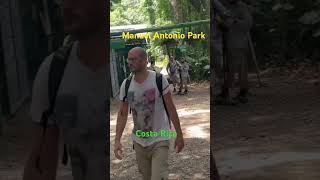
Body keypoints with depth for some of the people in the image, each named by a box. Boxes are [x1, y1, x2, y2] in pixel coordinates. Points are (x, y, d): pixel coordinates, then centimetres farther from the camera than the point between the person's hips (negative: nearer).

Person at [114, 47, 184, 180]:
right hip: (138, 141, 4)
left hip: (160, 140, -4)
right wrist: (117, 140, -9)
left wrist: (179, 135, -6)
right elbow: (122, 114, 0)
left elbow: (171, 108, -9)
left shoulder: (159, 79, -15)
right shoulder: (126, 84, -5)